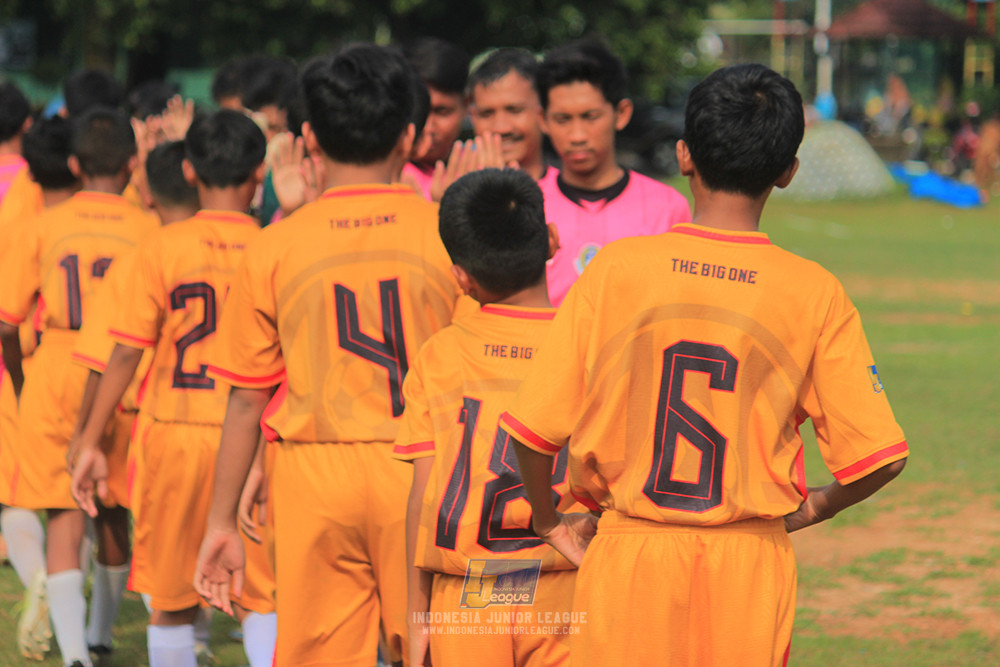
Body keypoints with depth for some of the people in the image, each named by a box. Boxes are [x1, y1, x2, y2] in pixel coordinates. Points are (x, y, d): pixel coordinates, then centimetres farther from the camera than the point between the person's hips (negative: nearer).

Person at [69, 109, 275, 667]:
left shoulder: (163, 248, -4)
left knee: (172, 600, 11)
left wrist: (91, 442, 2)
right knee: (264, 600, 6)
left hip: (175, 434, 0)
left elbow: (127, 352, -4)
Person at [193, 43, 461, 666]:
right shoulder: (448, 232, -2)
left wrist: (222, 521, 10)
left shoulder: (275, 247, -1)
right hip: (423, 471, 0)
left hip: (314, 475, 0)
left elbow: (247, 398, 3)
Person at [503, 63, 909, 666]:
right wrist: (812, 509, 15)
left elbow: (533, 428, -5)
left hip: (630, 553, 0)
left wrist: (551, 522, 13)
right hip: (750, 563, 0)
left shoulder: (617, 268, -5)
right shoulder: (816, 293, -5)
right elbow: (878, 456, -5)